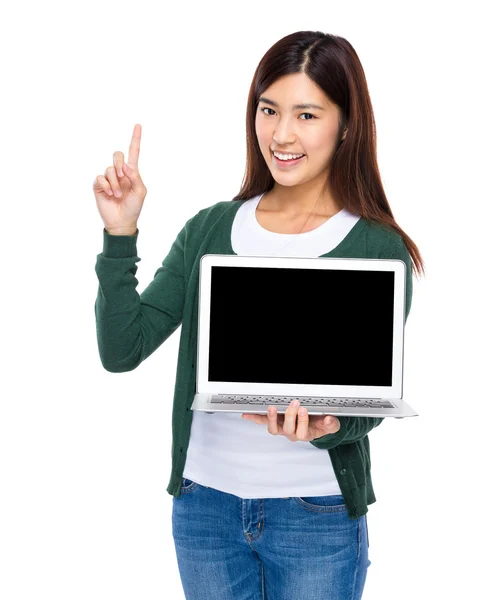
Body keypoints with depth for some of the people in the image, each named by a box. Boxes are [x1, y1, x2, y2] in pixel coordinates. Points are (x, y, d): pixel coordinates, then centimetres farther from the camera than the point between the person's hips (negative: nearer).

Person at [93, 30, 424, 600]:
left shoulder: (379, 250, -7)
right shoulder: (209, 230, 0)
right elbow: (121, 350, -5)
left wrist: (323, 424, -28)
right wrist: (119, 234, -15)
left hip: (317, 515, -2)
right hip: (204, 503, 3)